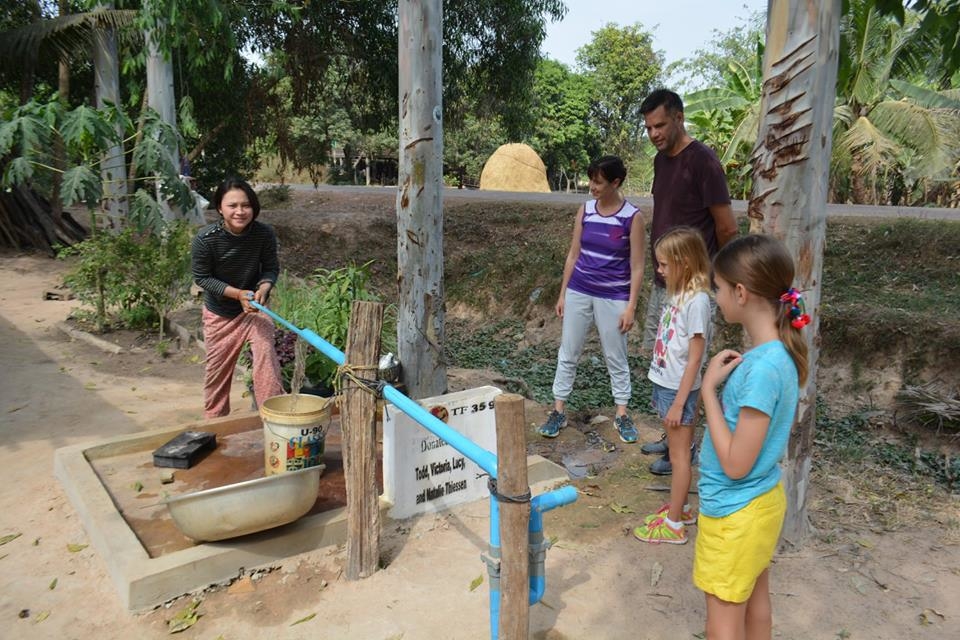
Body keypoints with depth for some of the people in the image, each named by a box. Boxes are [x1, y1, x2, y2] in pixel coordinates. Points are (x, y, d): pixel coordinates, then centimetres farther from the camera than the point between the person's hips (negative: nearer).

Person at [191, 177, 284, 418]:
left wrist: (263, 289, -28)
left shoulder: (265, 233, -20)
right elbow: (202, 277, -14)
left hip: (255, 307, 0)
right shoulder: (205, 239, -24)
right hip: (219, 312, 0)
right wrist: (237, 293, -26)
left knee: (266, 355, -17)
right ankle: (214, 421, 35)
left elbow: (271, 268, -8)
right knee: (218, 370, 13)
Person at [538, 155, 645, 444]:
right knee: (568, 353, 8)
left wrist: (631, 305, -11)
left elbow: (637, 266, -7)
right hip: (579, 292, 4)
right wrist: (563, 293, 7)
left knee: (615, 357, 8)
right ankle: (558, 411, 18)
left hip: (613, 297, -3)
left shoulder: (633, 217, -9)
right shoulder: (585, 211, 2)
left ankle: (622, 414, 21)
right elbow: (573, 254, 7)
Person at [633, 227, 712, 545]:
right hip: (664, 385, 8)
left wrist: (679, 403, -17)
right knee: (676, 452, 20)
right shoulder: (677, 294, 5)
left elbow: (695, 358, -19)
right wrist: (662, 393, 13)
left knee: (679, 455, 4)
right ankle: (679, 507, 36)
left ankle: (674, 524, 17)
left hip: (679, 390, -8)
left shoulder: (697, 301, -20)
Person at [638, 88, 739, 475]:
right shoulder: (661, 160, 11)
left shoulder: (702, 161, -15)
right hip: (662, 282, 9)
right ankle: (672, 435, 30)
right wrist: (660, 267, 16)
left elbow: (727, 229, -12)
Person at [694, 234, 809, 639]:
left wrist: (709, 388, -22)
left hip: (735, 512, -9)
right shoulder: (781, 353, -2)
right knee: (754, 601, 25)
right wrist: (735, 378, 2)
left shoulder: (762, 367, -31)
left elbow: (735, 464, -25)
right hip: (761, 500, 9)